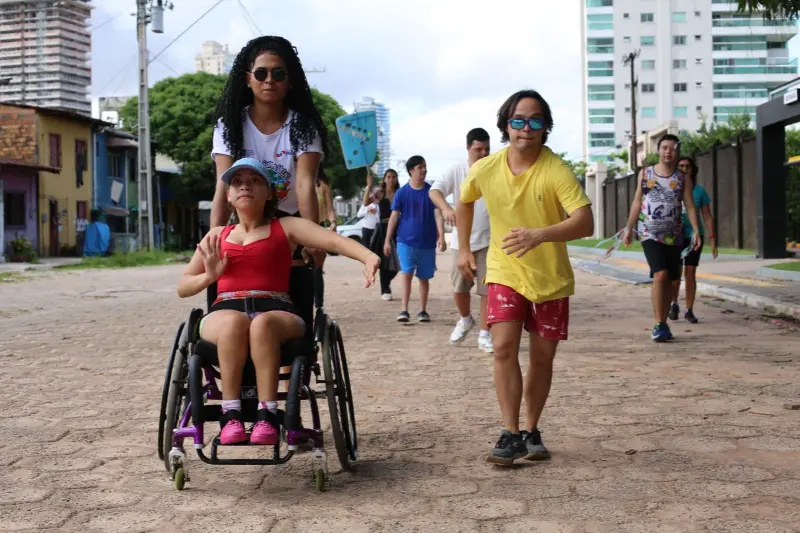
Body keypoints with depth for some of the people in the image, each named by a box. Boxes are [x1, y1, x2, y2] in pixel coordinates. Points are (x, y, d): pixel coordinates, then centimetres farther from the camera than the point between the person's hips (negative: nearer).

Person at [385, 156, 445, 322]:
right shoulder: (402, 192, 0)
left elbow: (438, 215, -5)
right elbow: (394, 217, 2)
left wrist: (441, 237, -17)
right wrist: (387, 240, -1)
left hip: (427, 243, 1)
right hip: (406, 241, -1)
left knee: (424, 277, 8)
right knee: (407, 274, -8)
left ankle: (423, 311, 18)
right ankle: (404, 310, -6)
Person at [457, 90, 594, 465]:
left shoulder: (557, 171, -20)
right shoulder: (484, 170, -10)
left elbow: (585, 223, -31)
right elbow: (464, 202, 13)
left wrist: (539, 234, -45)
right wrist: (463, 249, 13)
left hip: (551, 278, -1)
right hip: (504, 273, 1)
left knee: (542, 357, 7)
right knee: (504, 348, -15)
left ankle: (532, 431, 25)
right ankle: (510, 435, -8)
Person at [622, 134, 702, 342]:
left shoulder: (683, 179, 5)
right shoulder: (645, 173, 6)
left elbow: (690, 206, 1)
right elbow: (637, 203, 9)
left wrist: (696, 231, -12)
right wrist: (629, 228, 4)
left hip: (674, 236, 2)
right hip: (649, 233, -2)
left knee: (669, 280, 8)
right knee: (660, 275, -18)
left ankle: (663, 324, 20)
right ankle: (659, 325, -15)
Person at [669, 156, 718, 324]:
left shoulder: (700, 191, 4)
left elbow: (707, 216, 7)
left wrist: (712, 239, 1)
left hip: (694, 236, 1)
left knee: (690, 273, 2)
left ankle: (689, 310, 11)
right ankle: (674, 304, 16)